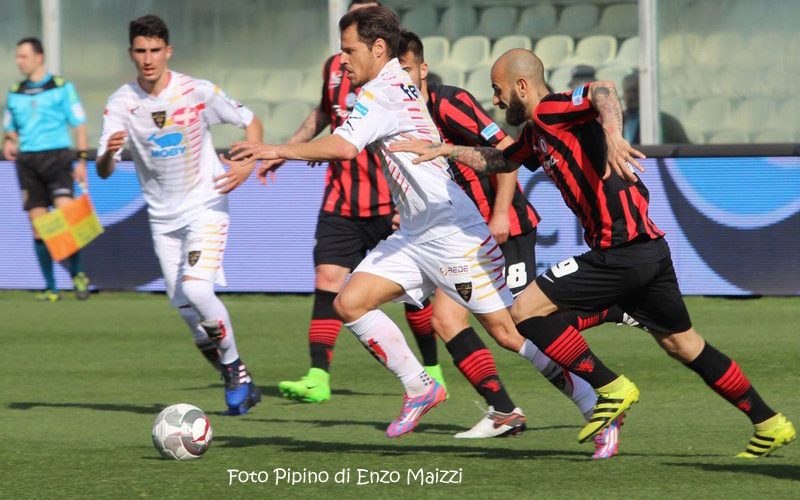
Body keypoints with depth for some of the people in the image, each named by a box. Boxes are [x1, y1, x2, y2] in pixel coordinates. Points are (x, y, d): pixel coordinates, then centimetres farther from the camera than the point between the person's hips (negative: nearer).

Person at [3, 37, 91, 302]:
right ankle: (50, 288, 4)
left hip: (57, 157, -4)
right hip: (27, 161, 4)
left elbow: (79, 124, 2)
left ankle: (77, 273, -1)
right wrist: (9, 142, -2)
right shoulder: (15, 93, 13)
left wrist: (82, 160, -5)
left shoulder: (62, 87, 2)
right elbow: (11, 128, 21)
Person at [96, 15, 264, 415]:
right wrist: (108, 153, -37)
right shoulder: (121, 104, -8)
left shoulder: (198, 93, -12)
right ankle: (238, 382, 19)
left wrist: (247, 165, -15)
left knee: (196, 290, -22)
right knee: (184, 307, 4)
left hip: (205, 206, -4)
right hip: (162, 216, 4)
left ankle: (234, 367, -3)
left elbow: (251, 122, 2)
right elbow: (102, 171, -13)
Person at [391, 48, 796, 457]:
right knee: (683, 344, 17)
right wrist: (441, 150, 34)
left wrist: (612, 133, -47)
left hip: (622, 250, -10)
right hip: (649, 245, 10)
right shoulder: (535, 135, 20)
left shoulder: (550, 110, -8)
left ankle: (612, 389, -5)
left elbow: (603, 91, -28)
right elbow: (498, 161, 39)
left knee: (526, 309, -7)